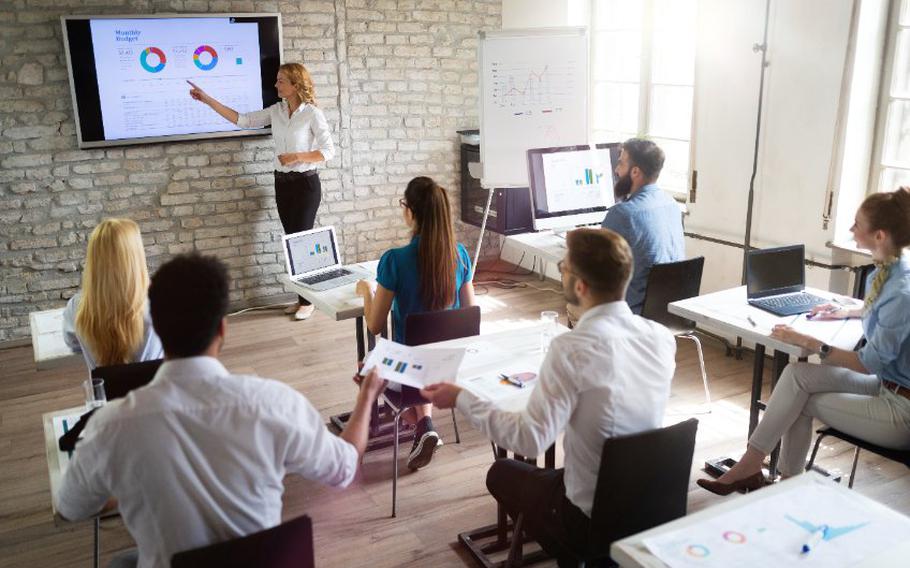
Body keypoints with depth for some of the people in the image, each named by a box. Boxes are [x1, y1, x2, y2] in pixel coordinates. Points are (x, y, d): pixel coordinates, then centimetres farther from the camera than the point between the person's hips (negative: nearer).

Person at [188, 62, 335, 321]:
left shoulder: (312, 114, -11)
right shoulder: (276, 110, 6)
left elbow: (328, 151, -12)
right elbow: (242, 120, 3)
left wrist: (296, 157, -20)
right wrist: (207, 100, 0)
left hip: (305, 184, -6)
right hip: (282, 182, 6)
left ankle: (307, 300, 8)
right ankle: (301, 298, 18)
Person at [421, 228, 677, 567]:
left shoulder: (571, 349, -28)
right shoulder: (662, 337, -8)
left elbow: (530, 439, -27)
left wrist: (461, 399, -16)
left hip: (592, 517, -6)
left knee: (501, 473, 21)